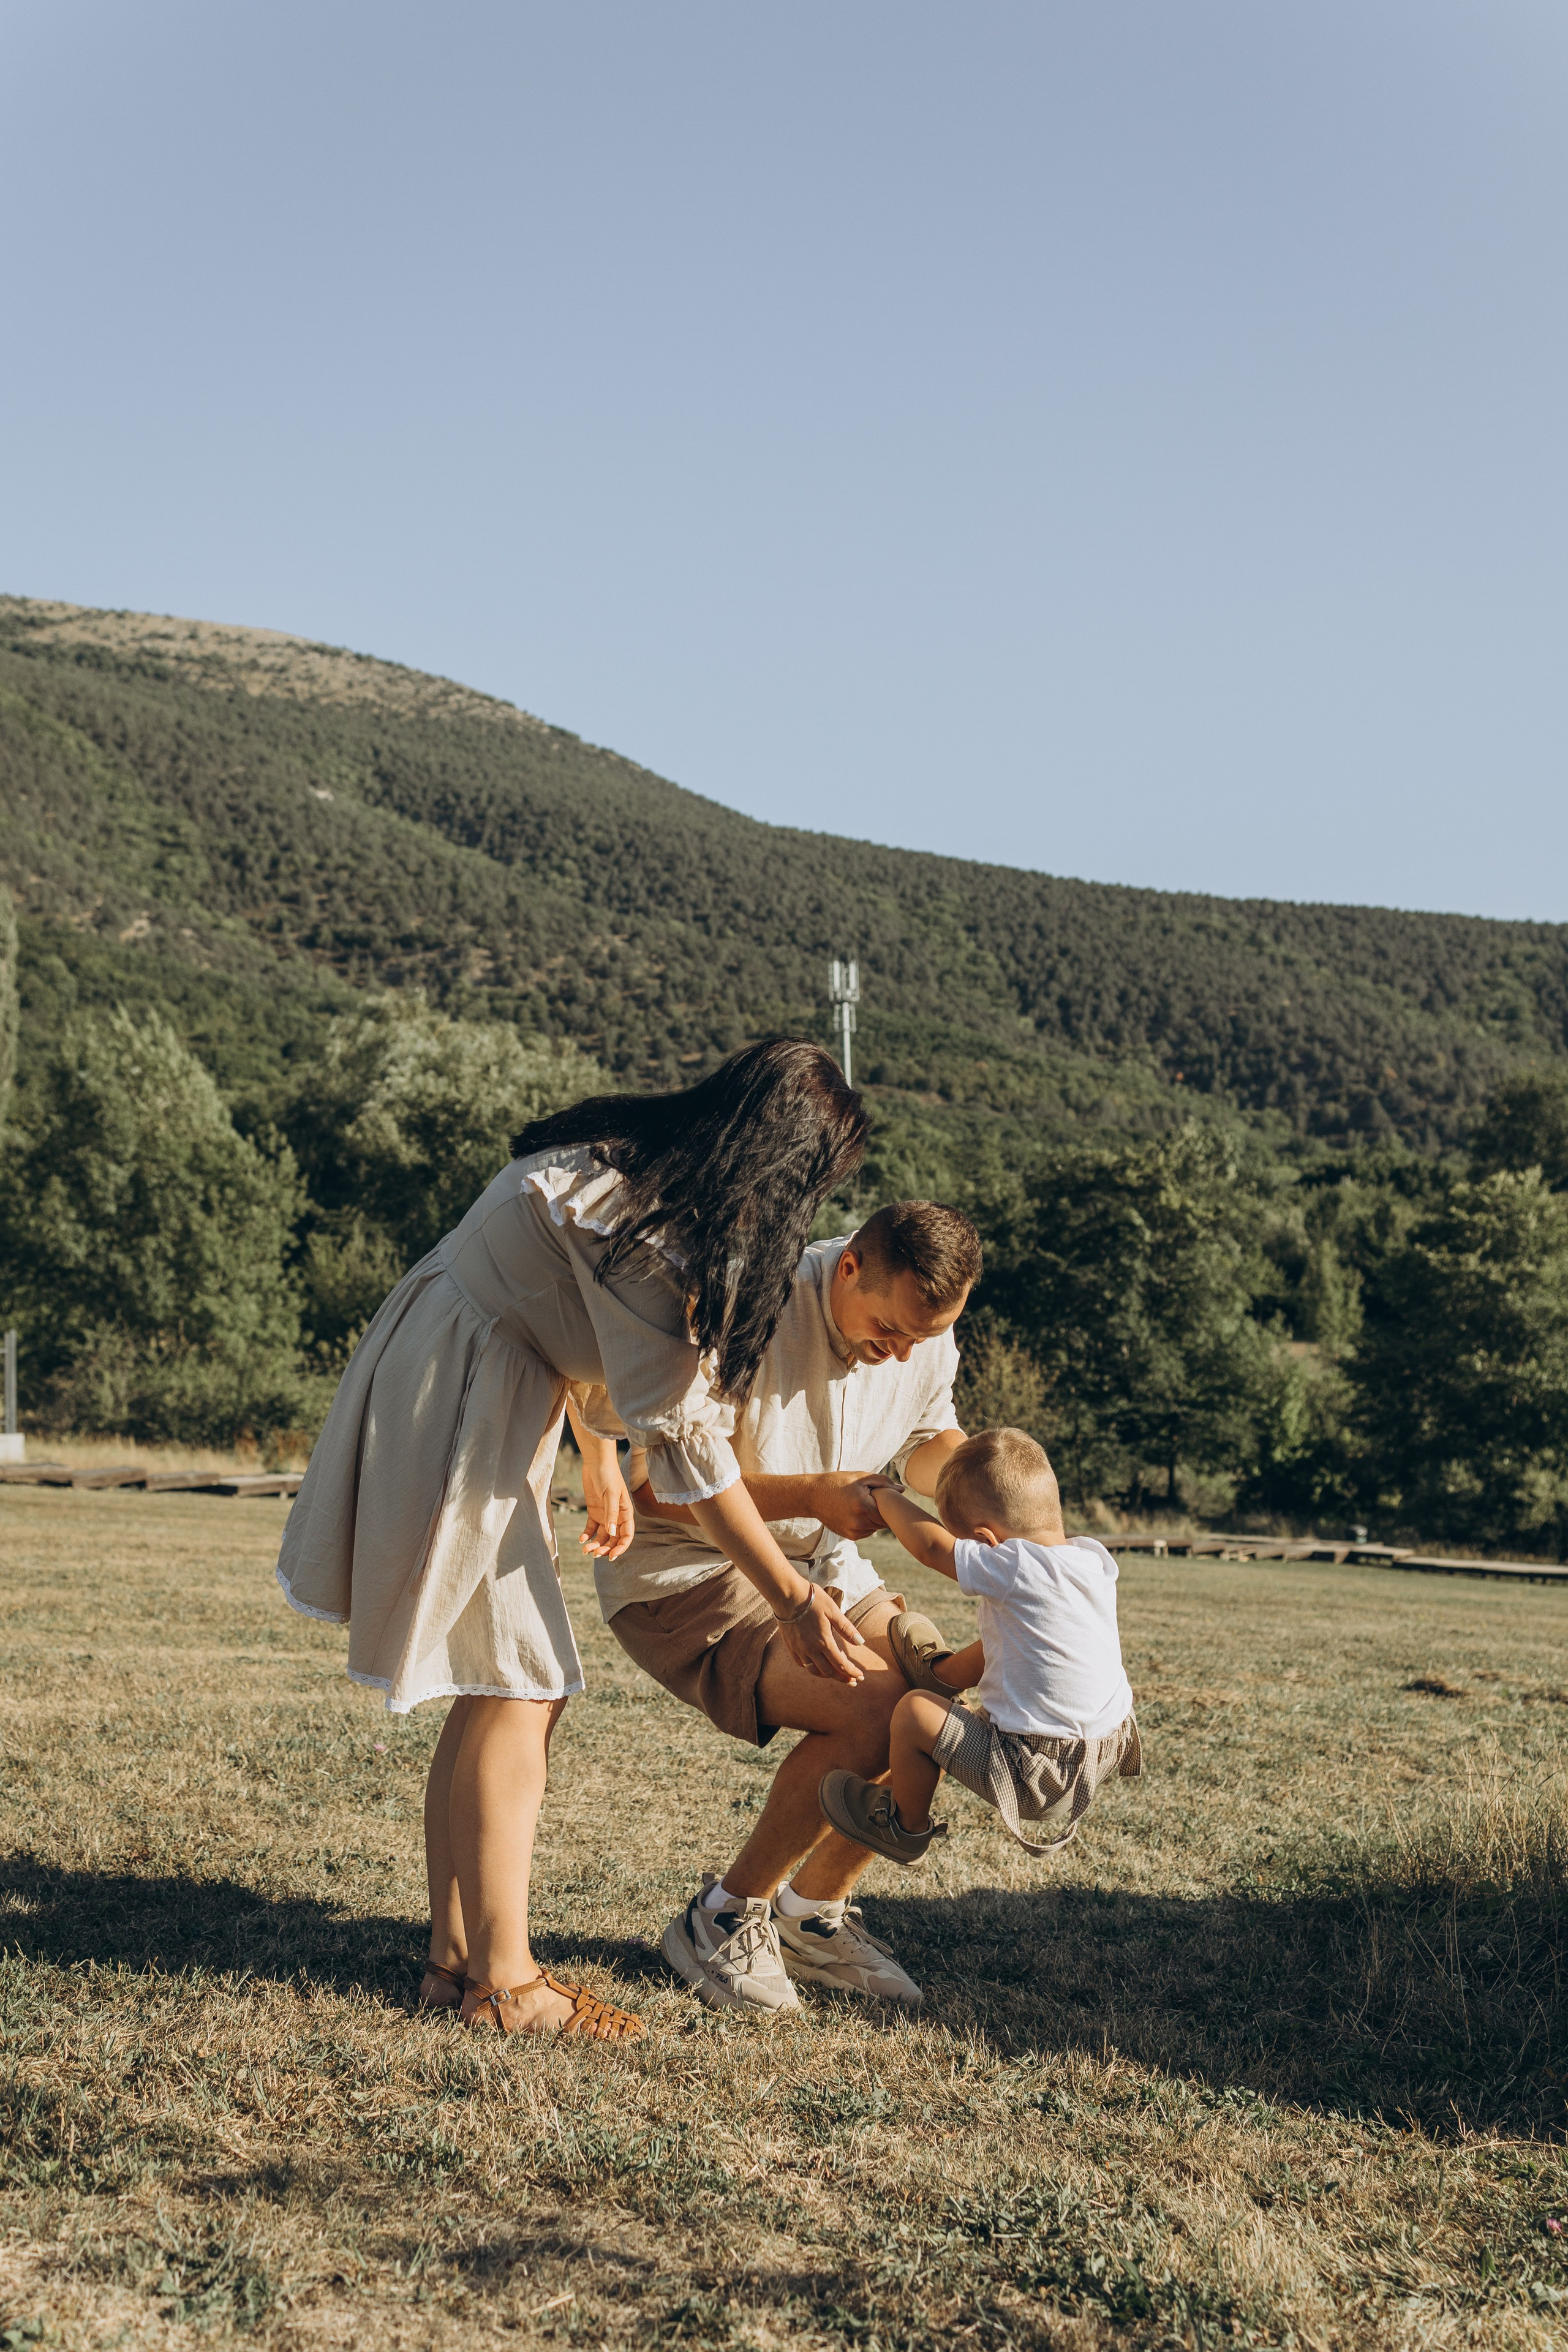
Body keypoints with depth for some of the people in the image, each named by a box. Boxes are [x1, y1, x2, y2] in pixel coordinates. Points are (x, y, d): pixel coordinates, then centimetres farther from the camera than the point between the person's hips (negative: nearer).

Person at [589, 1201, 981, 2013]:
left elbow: (933, 1441, 18)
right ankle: (725, 1917, -5)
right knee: (872, 1712, -26)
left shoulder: (929, 1340, -3)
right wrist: (812, 1495, -32)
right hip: (683, 1571, -8)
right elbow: (653, 1484, -26)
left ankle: (812, 1914, 11)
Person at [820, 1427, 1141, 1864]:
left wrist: (884, 1497, -1)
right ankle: (942, 1674, 53)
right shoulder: (1095, 1558, 1)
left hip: (1038, 1774, -9)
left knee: (913, 1712, -3)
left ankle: (907, 1828, 19)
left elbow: (931, 1546, -17)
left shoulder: (1016, 1569, -23)